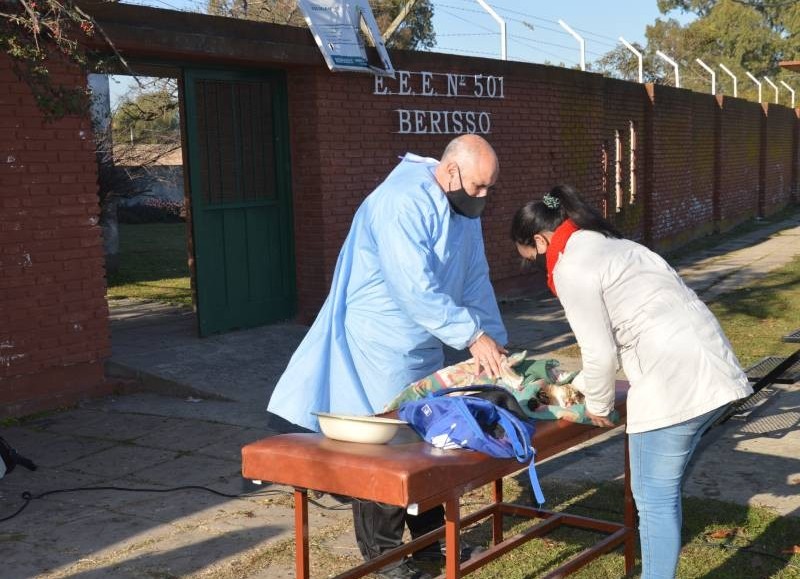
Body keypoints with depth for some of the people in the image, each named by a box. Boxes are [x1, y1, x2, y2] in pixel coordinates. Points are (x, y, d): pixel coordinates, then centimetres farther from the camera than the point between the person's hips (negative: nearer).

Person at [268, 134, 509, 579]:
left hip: (424, 349, 9)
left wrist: (496, 344, -1)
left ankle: (432, 536, 31)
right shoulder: (404, 202, -25)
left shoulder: (464, 208, 5)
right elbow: (416, 289, -30)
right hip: (380, 349, -9)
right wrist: (474, 336, -26)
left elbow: (476, 280, 6)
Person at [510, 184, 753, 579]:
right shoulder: (605, 245, 23)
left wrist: (597, 405, 9)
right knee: (663, 490, 18)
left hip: (675, 380, -10)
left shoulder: (571, 267, -7)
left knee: (653, 497, 1)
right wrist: (580, 385, 31)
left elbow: (600, 352, -8)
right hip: (710, 368, 10)